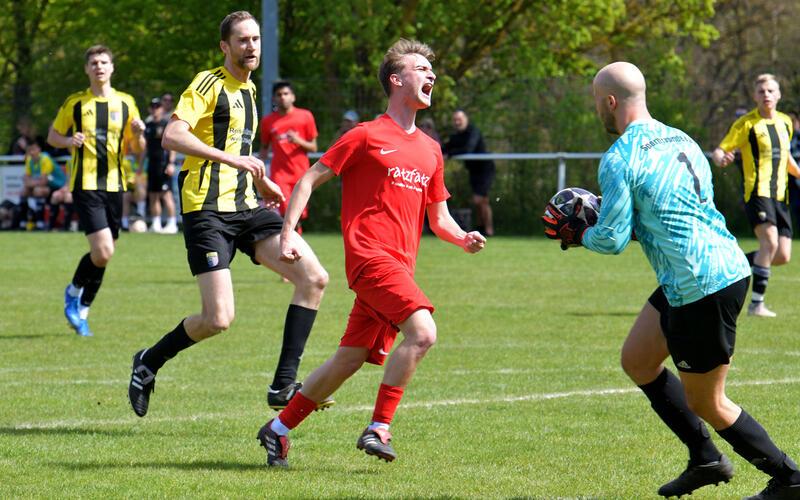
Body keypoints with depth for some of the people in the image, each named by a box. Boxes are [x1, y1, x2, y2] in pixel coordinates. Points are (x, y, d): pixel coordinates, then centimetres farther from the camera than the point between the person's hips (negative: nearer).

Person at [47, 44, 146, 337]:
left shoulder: (125, 103, 8)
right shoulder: (75, 103, 2)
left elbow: (136, 149, 13)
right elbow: (52, 136, 12)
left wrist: (138, 134, -10)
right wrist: (68, 141, -11)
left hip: (114, 185, 4)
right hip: (85, 185, -4)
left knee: (103, 254, 7)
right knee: (103, 252, -17)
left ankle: (82, 310, 25)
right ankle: (74, 291, 11)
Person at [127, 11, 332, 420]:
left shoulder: (249, 89, 20)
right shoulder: (208, 84, -6)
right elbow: (172, 136, -20)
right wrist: (232, 159, -23)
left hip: (246, 207, 8)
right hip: (207, 210, -8)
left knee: (314, 279, -9)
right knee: (218, 319, -16)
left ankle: (284, 386, -7)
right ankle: (149, 363, 12)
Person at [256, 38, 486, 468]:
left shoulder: (430, 150, 19)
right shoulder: (367, 136, -1)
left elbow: (439, 218, 23)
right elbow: (310, 179, 1)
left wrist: (464, 239, 1)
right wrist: (288, 234, -8)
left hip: (400, 265, 7)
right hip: (370, 255, -7)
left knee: (351, 359, 8)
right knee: (422, 332, -24)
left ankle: (278, 429, 20)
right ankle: (378, 428, -18)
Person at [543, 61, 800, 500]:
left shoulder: (619, 159, -14)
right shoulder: (681, 140, 13)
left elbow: (611, 240, -14)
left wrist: (578, 235, 8)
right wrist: (593, 226, 20)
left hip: (703, 289, -9)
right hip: (727, 264, 9)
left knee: (706, 403, 5)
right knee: (637, 360, 20)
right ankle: (705, 459, 22)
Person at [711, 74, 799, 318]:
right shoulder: (746, 124, -4)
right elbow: (718, 151, -6)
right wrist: (720, 158, -29)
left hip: (780, 195, 6)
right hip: (757, 191, -6)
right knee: (770, 242, -25)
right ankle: (756, 304, -20)